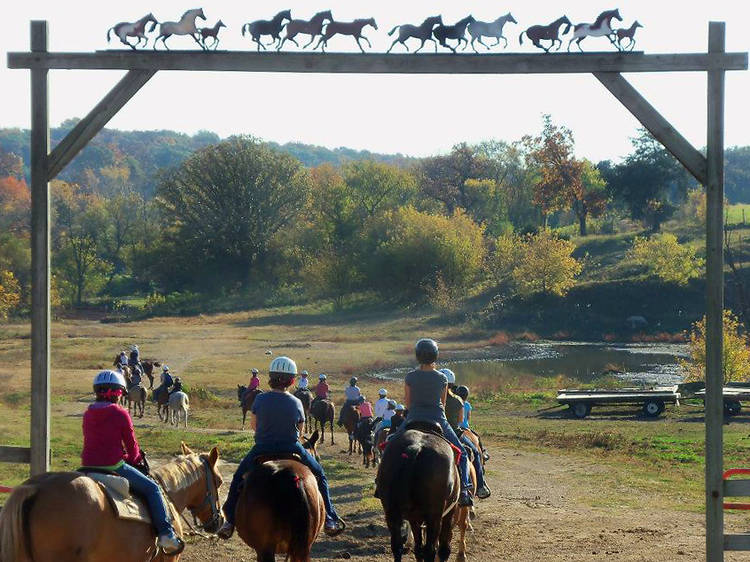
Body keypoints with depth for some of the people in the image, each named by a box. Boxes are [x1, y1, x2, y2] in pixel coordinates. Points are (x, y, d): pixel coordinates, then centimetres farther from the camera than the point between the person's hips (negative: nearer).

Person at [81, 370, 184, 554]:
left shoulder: (88, 414, 11)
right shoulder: (120, 414, -8)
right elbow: (132, 446, -2)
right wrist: (135, 459, 21)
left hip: (88, 467, 6)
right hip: (113, 466, -6)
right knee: (152, 489, 3)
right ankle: (166, 533, -6)